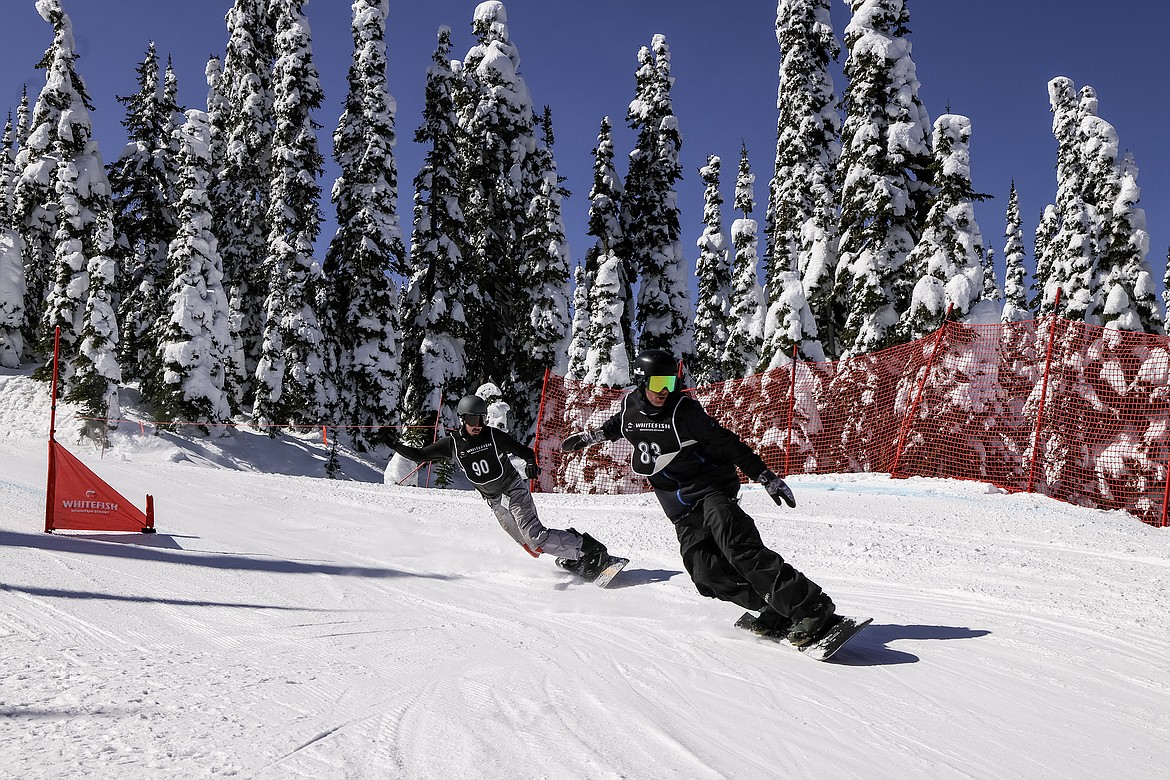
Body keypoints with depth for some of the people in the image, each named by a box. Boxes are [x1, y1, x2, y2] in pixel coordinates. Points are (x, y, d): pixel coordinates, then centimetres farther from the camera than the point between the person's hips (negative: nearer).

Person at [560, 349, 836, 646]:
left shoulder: (685, 410, -10)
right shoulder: (630, 406, 5)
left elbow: (728, 445, -8)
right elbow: (616, 425, 31)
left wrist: (767, 478, -11)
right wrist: (587, 436, 41)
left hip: (710, 490, -5)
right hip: (682, 512, 5)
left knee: (739, 548, -28)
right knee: (707, 573, -13)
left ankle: (812, 607, -30)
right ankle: (777, 612, -5)